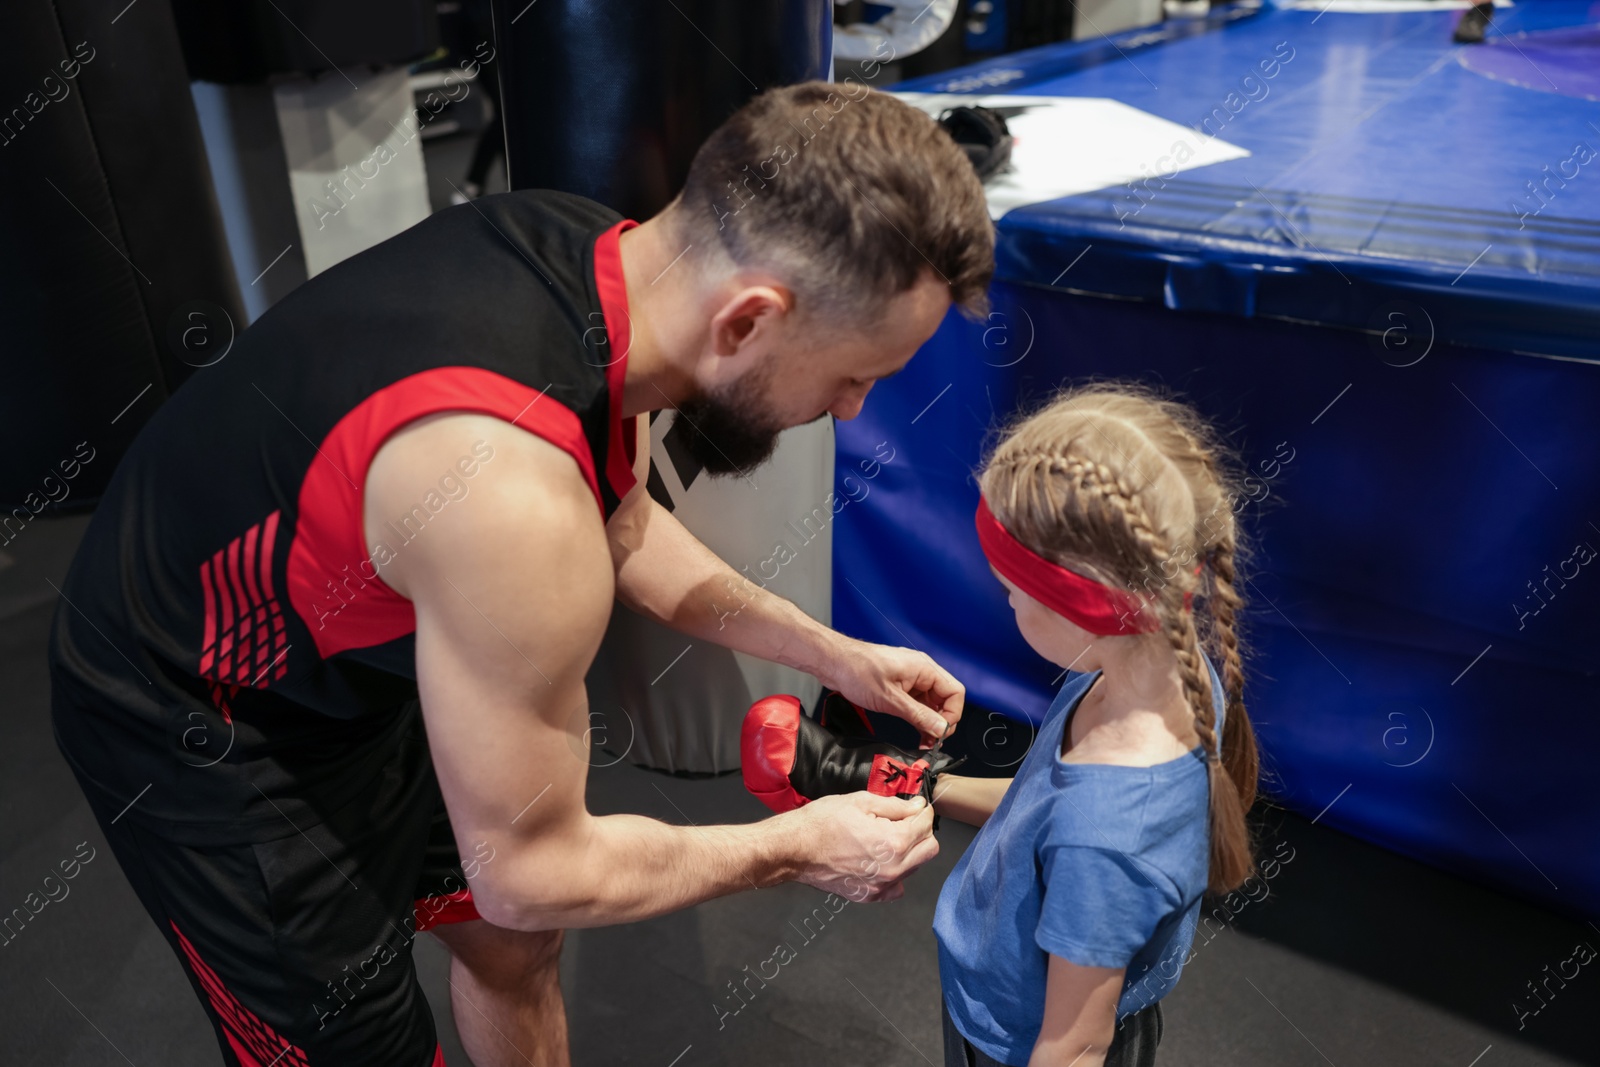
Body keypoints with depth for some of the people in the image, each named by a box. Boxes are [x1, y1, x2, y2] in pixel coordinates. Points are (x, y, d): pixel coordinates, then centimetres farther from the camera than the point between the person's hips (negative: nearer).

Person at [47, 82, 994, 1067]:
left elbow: (625, 529, 3)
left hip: (365, 658, 8)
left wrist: (827, 652, 0)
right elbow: (528, 873, -26)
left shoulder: (601, 250, -16)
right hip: (205, 729, -7)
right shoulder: (513, 496, -42)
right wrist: (796, 849, -13)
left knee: (515, 948, 20)